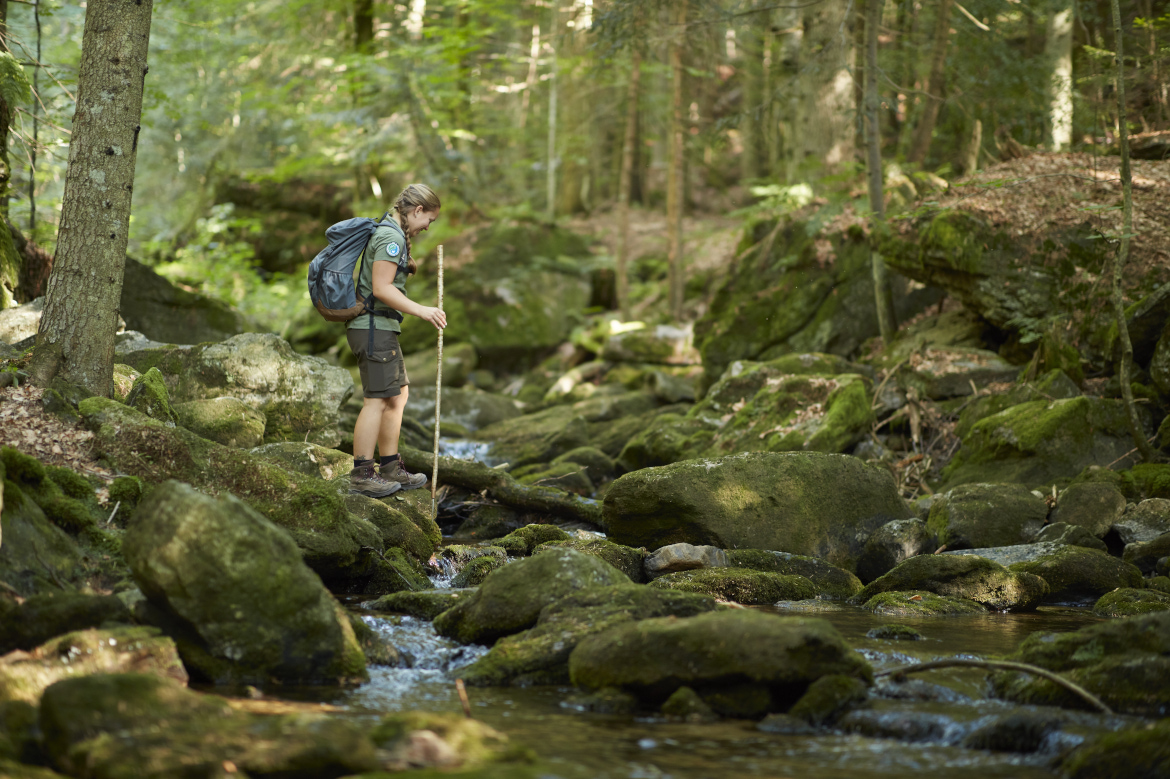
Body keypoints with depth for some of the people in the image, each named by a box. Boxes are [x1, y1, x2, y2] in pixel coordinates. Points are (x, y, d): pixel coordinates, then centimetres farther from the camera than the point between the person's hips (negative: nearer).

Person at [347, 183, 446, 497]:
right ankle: (361, 474, -10)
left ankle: (391, 468, 20)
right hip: (374, 327, -11)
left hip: (382, 329, 11)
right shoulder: (391, 237, -15)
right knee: (378, 399, -11)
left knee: (397, 395, 14)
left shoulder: (390, 233, 18)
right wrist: (421, 310, -23)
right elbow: (382, 288, -22)